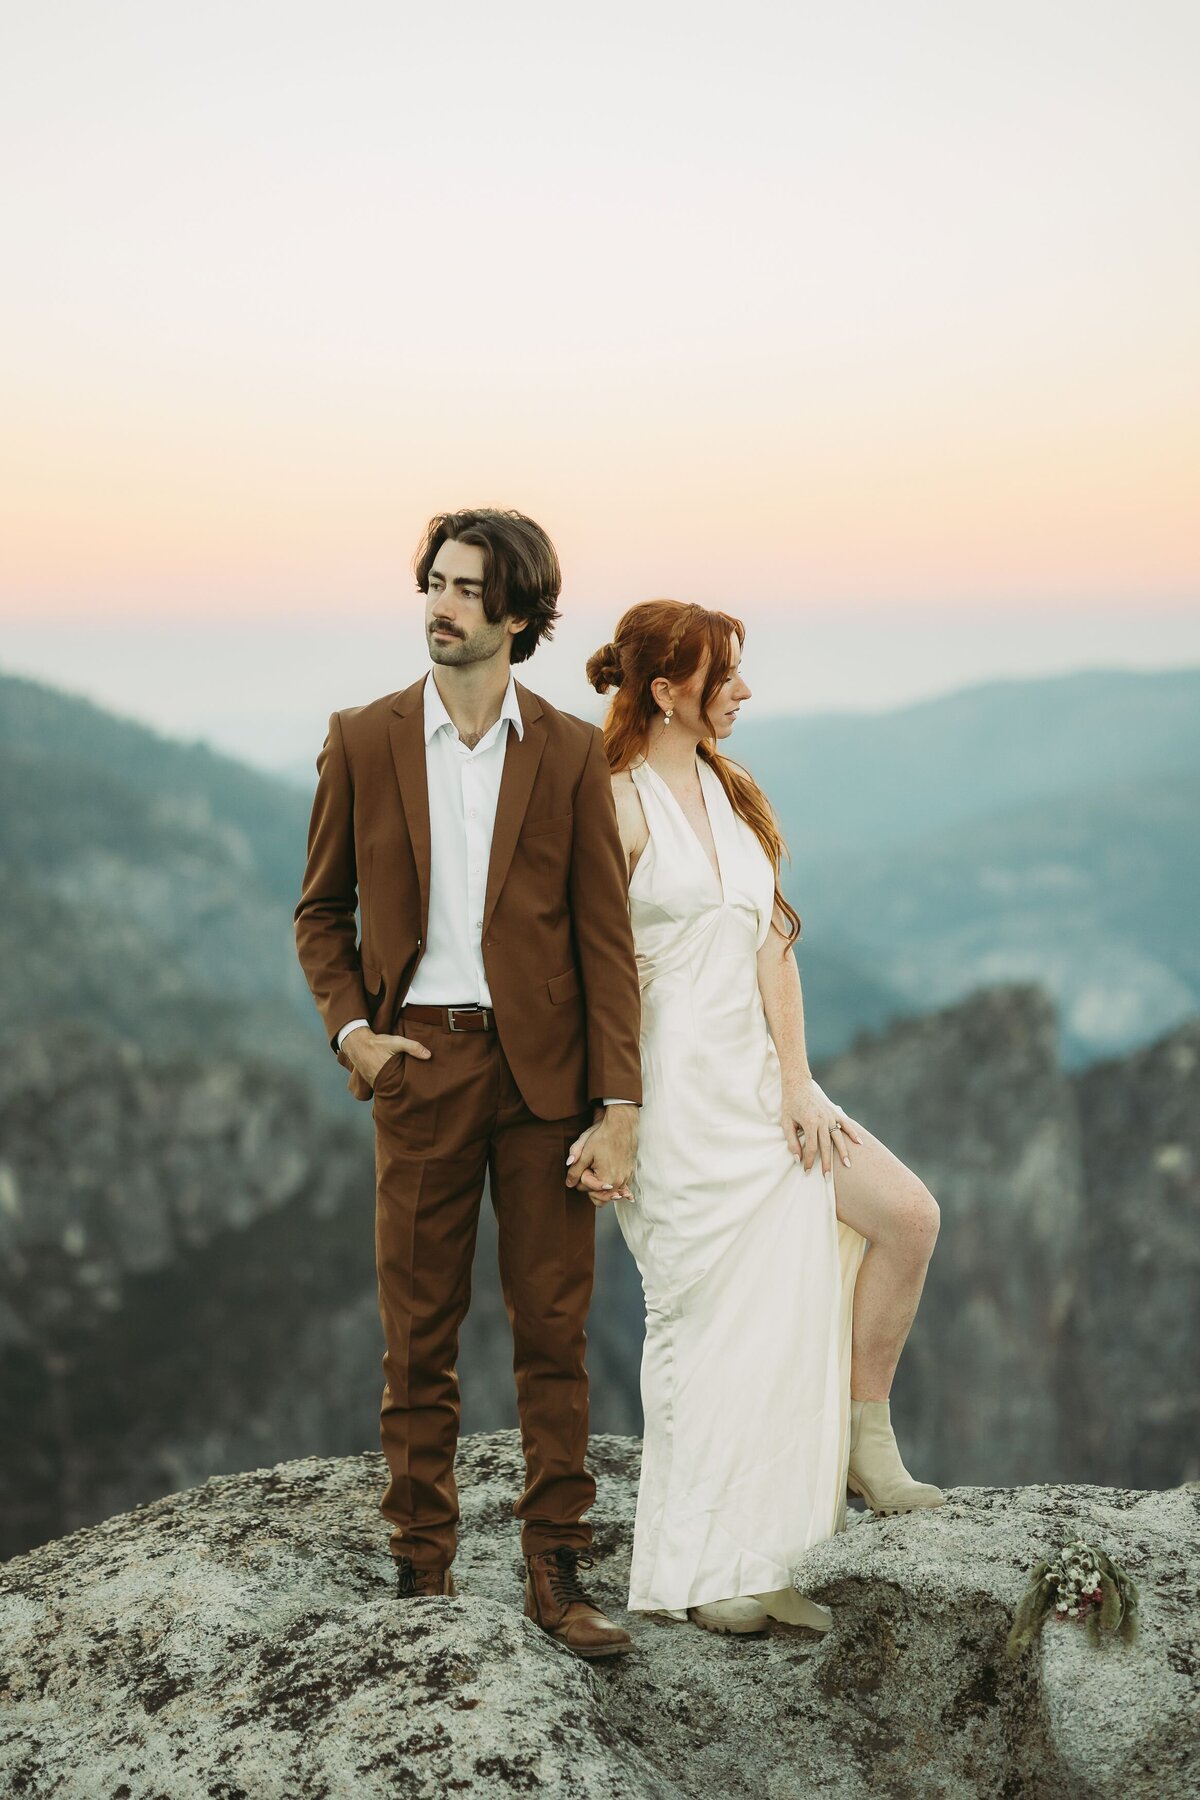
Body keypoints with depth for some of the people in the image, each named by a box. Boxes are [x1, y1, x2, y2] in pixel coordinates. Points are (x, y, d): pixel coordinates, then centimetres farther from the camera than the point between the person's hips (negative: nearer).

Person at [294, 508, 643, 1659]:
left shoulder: (570, 754, 2)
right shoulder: (363, 742, 4)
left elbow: (605, 936, 0)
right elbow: (321, 908, 14)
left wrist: (617, 1106, -6)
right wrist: (348, 1026, -2)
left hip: (543, 1067, 0)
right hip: (421, 1061, 1)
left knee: (553, 1333, 3)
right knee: (418, 1336, 6)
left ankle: (556, 1573, 13)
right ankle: (420, 1574, 16)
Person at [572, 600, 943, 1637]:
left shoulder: (732, 795, 13)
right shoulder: (618, 804, -9)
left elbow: (773, 945, 9)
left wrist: (795, 1081, -1)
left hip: (755, 1075, 7)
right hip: (675, 1091, -7)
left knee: (909, 1214, -5)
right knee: (708, 1314, -4)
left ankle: (863, 1435, 10)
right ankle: (702, 1576, 8)